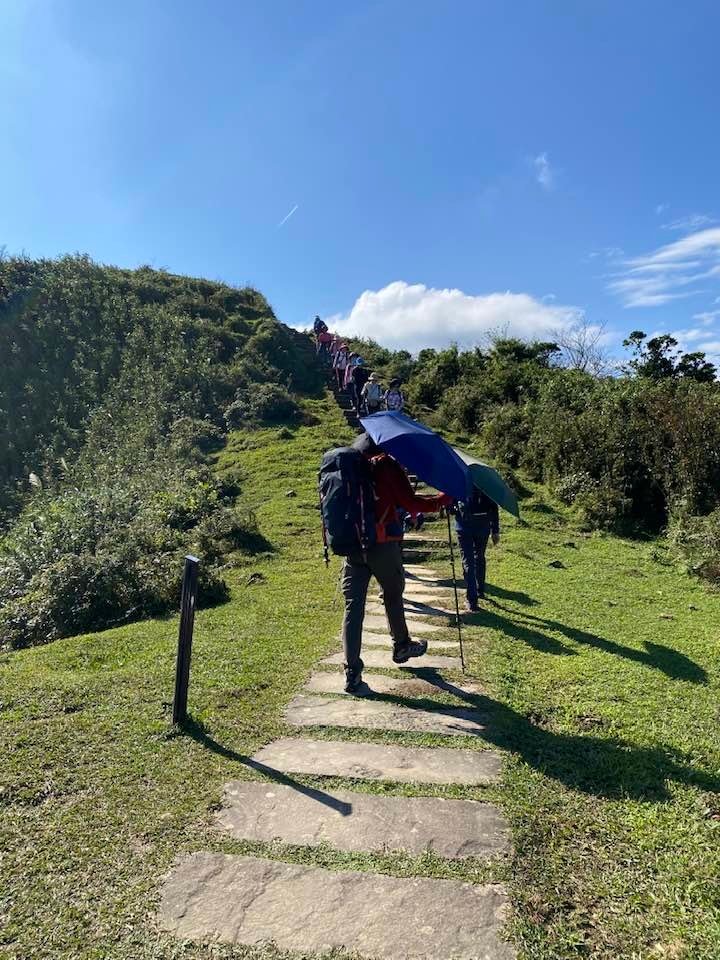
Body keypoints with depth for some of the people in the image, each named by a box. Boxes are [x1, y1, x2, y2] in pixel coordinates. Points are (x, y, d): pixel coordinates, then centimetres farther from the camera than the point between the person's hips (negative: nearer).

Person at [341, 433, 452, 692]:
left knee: (353, 606, 2)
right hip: (383, 545, -4)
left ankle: (352, 673, 0)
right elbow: (411, 503, -9)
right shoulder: (386, 465, -6)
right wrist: (445, 499, 3)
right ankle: (401, 647, 38)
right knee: (393, 596, 18)